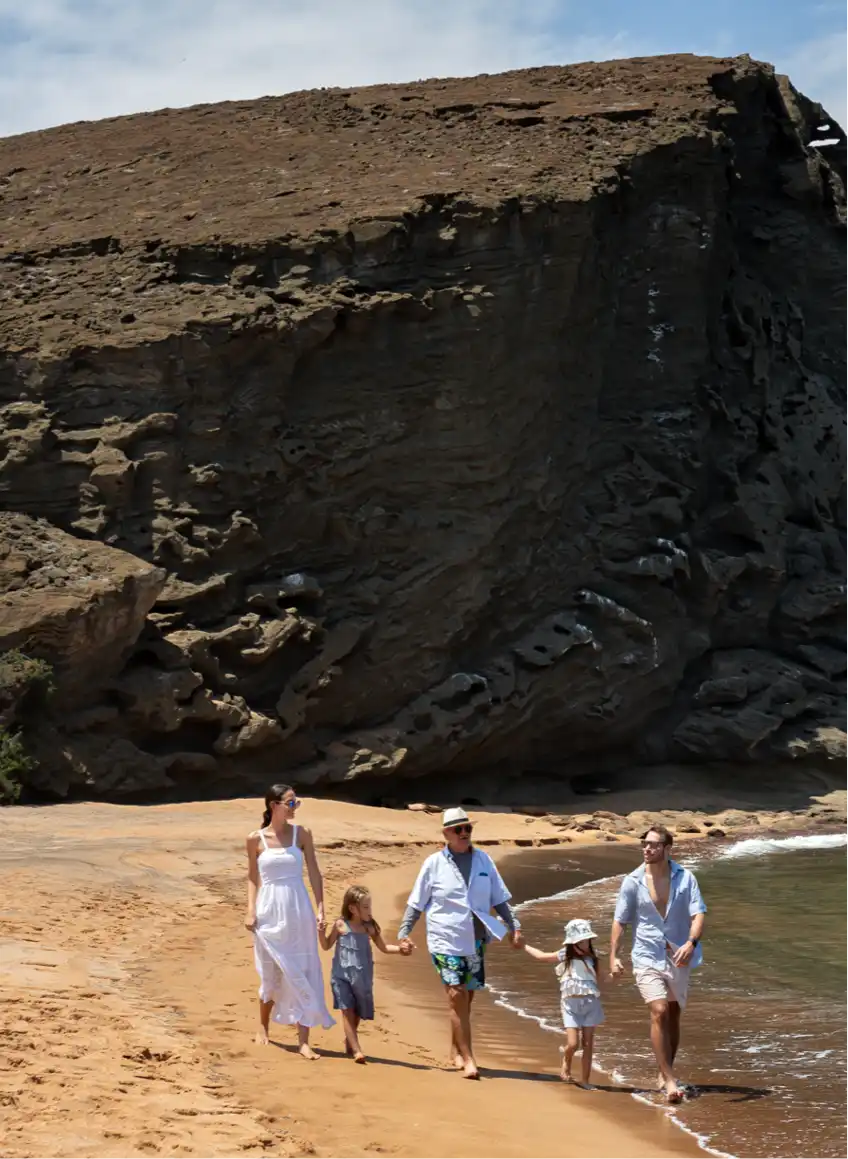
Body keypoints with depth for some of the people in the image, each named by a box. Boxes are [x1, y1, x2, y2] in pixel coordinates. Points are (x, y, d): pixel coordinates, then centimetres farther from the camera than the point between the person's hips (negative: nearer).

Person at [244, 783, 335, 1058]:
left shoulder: (301, 834, 0)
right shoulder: (256, 839, -2)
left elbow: (314, 872, 2)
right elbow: (253, 877, 6)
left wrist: (320, 907, -5)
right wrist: (250, 910, -3)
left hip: (298, 912, 0)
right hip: (269, 912, 0)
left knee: (301, 974, -2)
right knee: (271, 975, 10)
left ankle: (303, 1040, 1)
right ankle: (263, 1027, 34)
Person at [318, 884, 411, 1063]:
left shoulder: (369, 928, -3)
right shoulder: (340, 925, -9)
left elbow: (383, 948, 8)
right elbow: (327, 946, 3)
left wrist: (400, 949, -7)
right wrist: (321, 932, -15)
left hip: (361, 978, 3)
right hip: (342, 976, -3)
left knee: (358, 1013, 14)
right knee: (347, 1011, -11)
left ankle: (349, 1044, 36)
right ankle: (356, 1050, -12)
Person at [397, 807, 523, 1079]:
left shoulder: (483, 860, 6)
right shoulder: (434, 863, -3)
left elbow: (499, 899, 13)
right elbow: (416, 903, 0)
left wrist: (514, 927, 8)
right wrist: (404, 932, -9)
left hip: (476, 940, 4)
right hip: (446, 941, -4)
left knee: (465, 997, 10)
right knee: (457, 996, -10)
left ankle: (456, 1051, 27)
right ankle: (467, 1058, -8)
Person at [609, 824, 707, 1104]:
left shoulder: (684, 878, -3)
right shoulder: (632, 882, -2)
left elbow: (698, 914, -10)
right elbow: (620, 921, 3)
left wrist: (691, 942, -28)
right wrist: (613, 956, -4)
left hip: (677, 958, 2)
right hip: (647, 958, -2)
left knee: (673, 1016, 13)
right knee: (659, 1013, -17)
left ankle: (665, 1073, 30)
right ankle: (670, 1081, -16)